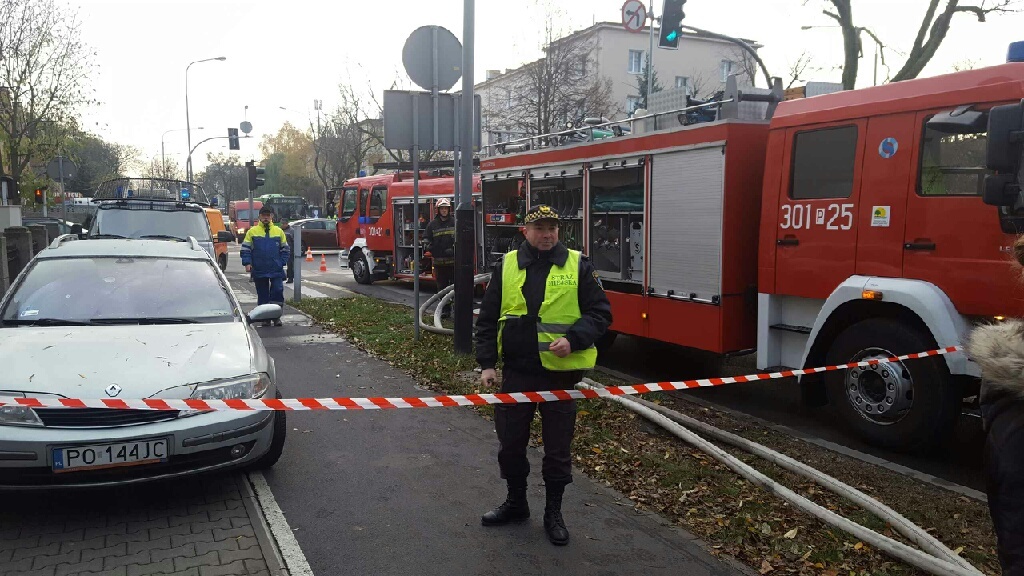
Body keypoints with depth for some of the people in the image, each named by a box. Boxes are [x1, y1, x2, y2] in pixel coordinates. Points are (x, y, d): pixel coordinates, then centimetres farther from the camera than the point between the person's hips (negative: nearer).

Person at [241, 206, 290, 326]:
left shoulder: (279, 231, 7)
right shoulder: (252, 231, 4)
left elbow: (285, 249, 11)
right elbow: (245, 249, 4)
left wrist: (282, 263, 1)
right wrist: (247, 263, -8)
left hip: (276, 270, 0)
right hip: (259, 270, 0)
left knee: (278, 291, -7)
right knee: (262, 295, 7)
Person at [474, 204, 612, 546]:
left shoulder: (578, 266, -2)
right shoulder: (506, 267, 3)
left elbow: (600, 313, -3)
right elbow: (488, 319, 6)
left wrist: (573, 340, -20)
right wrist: (487, 363, 0)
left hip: (561, 372, -2)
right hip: (517, 372, 2)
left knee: (558, 448, 9)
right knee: (510, 442, 13)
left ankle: (554, 513, 28)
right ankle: (515, 503, 35)